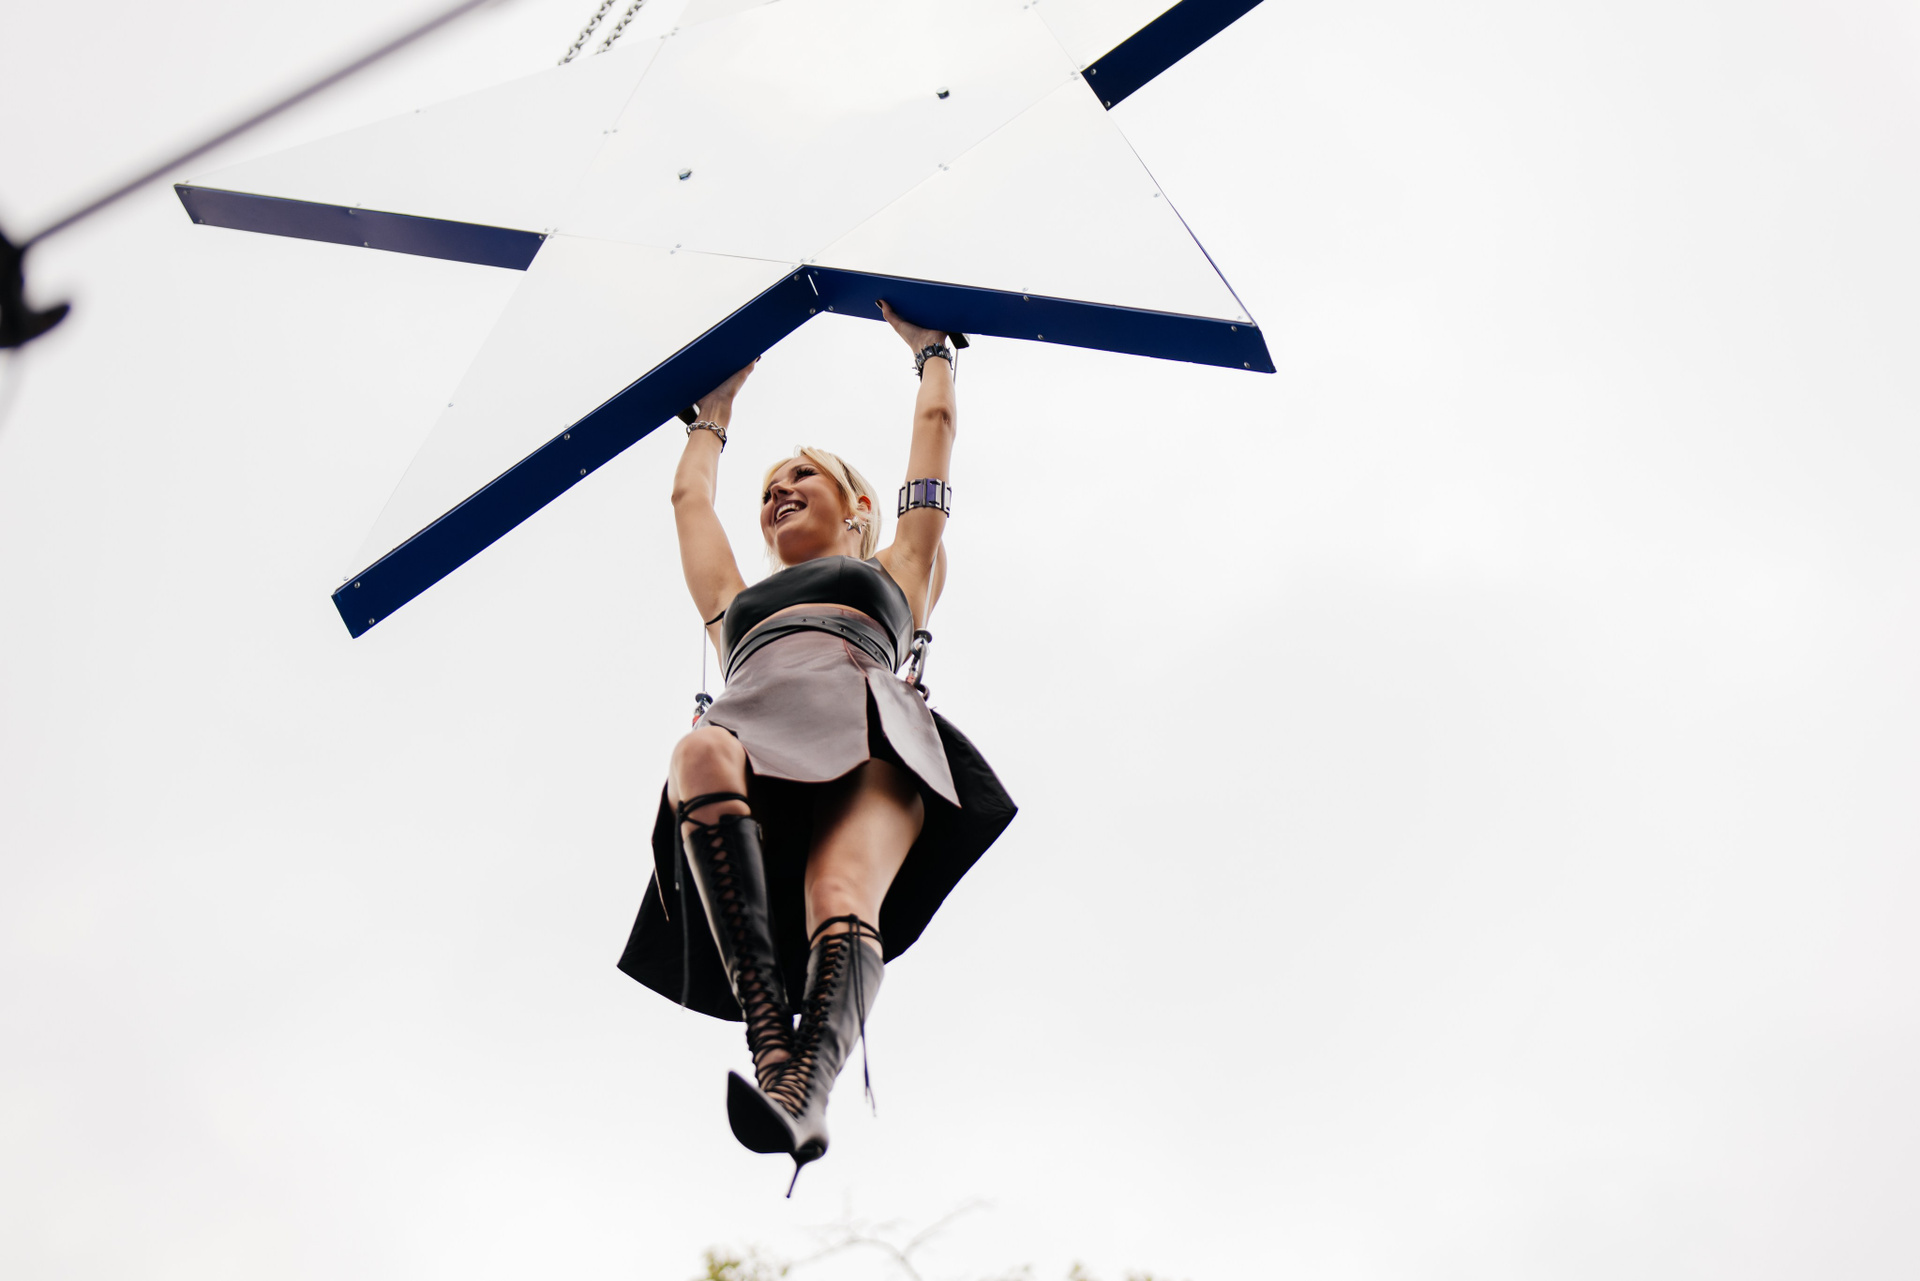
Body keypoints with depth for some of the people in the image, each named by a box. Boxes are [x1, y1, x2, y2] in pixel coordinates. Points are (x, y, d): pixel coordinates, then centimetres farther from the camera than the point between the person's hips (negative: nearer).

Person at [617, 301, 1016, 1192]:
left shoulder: (894, 574, 39)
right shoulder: (737, 600, 44)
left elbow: (934, 435, 46)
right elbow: (688, 495, 57)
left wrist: (929, 347, 62)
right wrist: (715, 411, 72)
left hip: (863, 728, -1)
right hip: (753, 726, 1)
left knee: (842, 897, -34)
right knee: (702, 754, -39)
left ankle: (806, 1087, -61)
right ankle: (769, 1033, -53)